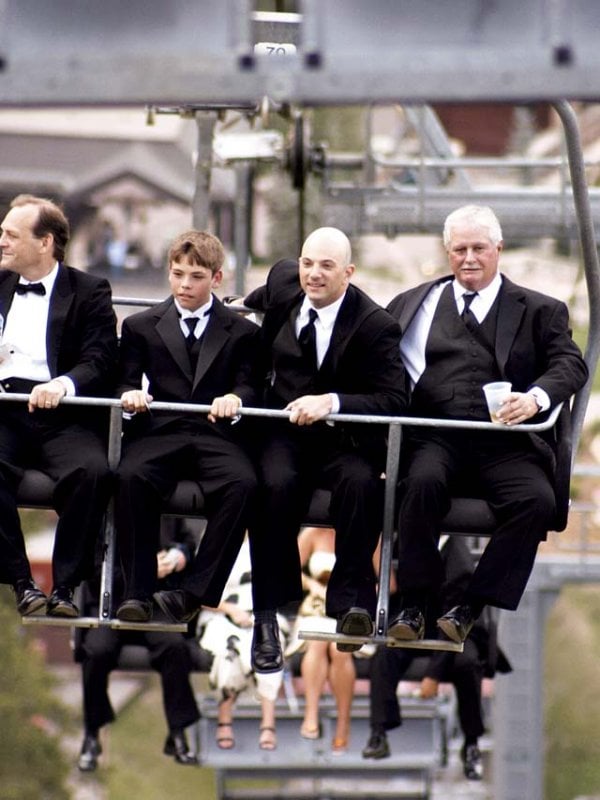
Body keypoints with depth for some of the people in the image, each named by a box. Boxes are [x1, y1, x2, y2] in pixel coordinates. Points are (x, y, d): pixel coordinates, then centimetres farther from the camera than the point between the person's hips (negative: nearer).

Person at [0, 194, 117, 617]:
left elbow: (100, 362, -4)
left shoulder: (89, 292, 8)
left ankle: (65, 585, -25)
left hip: (61, 414, -2)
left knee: (91, 471, -34)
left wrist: (62, 385, -24)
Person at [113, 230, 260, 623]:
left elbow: (249, 386, 5)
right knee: (132, 477, -34)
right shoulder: (141, 326, 18)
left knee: (242, 484, -33)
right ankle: (138, 591, -28)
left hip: (217, 434, 0)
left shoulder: (242, 332, 15)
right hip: (159, 432, 0)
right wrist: (130, 394, -14)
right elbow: (127, 380, 12)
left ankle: (196, 592, -31)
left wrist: (235, 399, -20)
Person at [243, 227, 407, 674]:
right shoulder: (284, 281, 5)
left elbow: (393, 400, -21)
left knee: (360, 482, -36)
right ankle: (268, 614, -28)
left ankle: (352, 599, -25)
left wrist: (332, 402, -31)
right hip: (284, 431, 3)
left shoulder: (375, 325, -11)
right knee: (276, 484, -31)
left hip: (344, 438, -2)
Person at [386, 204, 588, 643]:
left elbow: (571, 364, -1)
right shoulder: (417, 303, 19)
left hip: (505, 442, 0)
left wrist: (536, 397, -22)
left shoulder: (541, 311, 14)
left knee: (538, 500, -29)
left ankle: (469, 608, -20)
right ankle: (413, 605, -23)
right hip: (437, 437, 0)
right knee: (423, 481, -33)